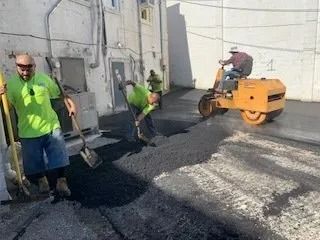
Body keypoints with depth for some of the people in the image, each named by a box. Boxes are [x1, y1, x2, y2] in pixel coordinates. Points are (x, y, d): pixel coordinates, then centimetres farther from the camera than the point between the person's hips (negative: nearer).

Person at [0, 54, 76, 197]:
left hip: (51, 126, 1)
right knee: (34, 164, 12)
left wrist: (71, 104, 2)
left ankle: (61, 182, 24)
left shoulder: (44, 78, 1)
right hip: (28, 132, 0)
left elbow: (59, 93, 14)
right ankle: (41, 180, 41)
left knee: (59, 158, 4)